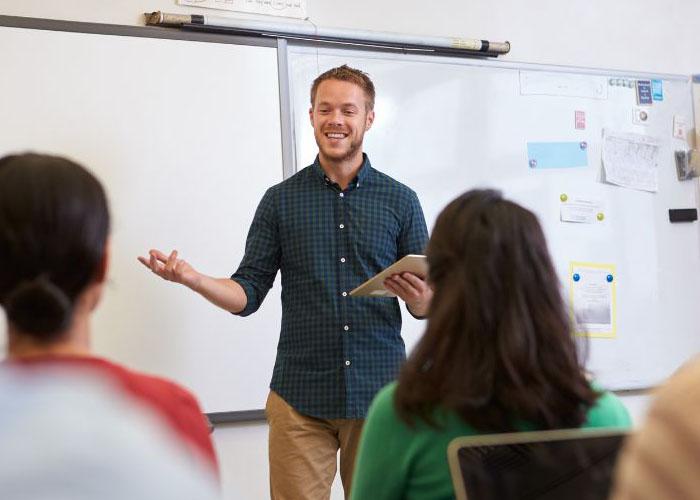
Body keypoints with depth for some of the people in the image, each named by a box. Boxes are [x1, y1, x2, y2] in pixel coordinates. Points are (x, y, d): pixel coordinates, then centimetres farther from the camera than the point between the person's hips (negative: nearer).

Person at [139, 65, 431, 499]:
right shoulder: (281, 200, 5)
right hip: (300, 399, 0)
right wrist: (192, 278, -14)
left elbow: (428, 306, 6)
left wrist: (420, 297, -17)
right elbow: (248, 295, 4)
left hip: (380, 394, 1)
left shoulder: (400, 201, 5)